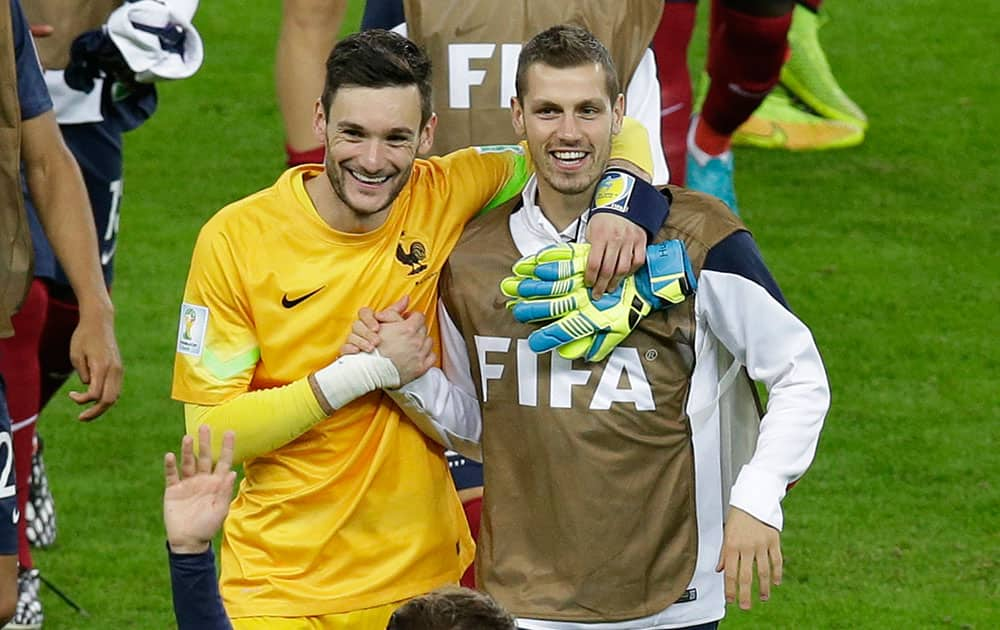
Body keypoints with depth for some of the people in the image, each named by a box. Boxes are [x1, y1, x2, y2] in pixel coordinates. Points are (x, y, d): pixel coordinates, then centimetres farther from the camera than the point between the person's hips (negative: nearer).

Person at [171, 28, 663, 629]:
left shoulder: (443, 196, -8)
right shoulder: (235, 240, -13)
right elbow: (209, 435, -13)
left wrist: (619, 208, -19)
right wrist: (359, 374, -20)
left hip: (421, 576, 2)